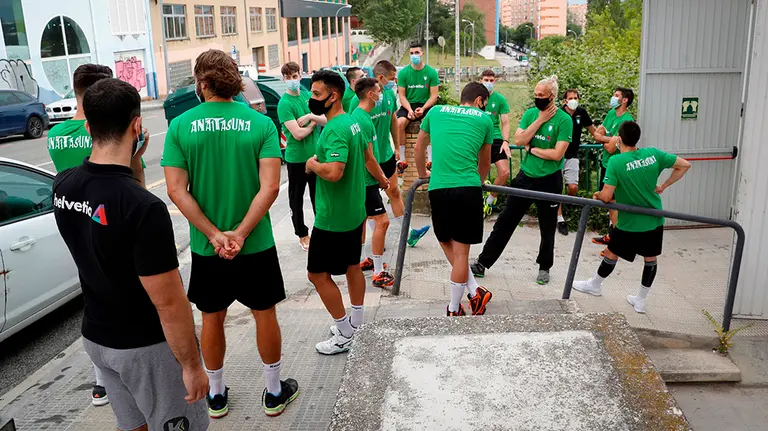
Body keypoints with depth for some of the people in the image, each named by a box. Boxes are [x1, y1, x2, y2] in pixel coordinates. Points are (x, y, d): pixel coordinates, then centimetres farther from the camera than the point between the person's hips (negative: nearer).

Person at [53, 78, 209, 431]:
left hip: (95, 336, 7)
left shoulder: (62, 187, -7)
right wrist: (192, 365, -14)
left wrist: (130, 164, 5)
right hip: (148, 347, -7)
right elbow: (168, 303, -25)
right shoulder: (143, 207, -30)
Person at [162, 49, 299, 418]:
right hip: (256, 243, -1)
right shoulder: (261, 124, -8)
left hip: (206, 248, 1)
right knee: (264, 315, 16)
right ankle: (274, 392, 30)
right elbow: (270, 187, -17)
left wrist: (214, 235, -13)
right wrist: (239, 234, -16)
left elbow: (176, 190, -12)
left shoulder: (180, 126, -7)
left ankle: (216, 395, 34)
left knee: (212, 319, 18)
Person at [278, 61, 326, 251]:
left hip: (315, 155, 5)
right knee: (296, 199, 8)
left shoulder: (308, 95, 5)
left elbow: (325, 120, 0)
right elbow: (298, 134, -22)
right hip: (296, 158, -5)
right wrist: (314, 122, -7)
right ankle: (302, 234, 22)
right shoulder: (284, 103, -14)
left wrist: (310, 116, -17)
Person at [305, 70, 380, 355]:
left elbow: (333, 172, -36)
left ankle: (344, 334, 10)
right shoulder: (353, 121, 7)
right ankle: (356, 324, 33)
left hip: (333, 217, -10)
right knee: (352, 266, 19)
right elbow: (368, 158, 19)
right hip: (355, 211, 10)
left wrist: (312, 163, -16)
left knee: (318, 274, 1)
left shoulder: (334, 130, -24)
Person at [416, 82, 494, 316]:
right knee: (461, 251, 5)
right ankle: (454, 308, 12)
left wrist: (422, 173, 46)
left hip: (438, 188, 2)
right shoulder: (484, 119, 13)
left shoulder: (436, 111, 17)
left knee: (446, 243, 19)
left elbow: (419, 148, 29)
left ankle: (474, 291, 16)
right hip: (468, 188, -1)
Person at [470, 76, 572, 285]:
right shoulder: (530, 113, 3)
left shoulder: (563, 120, -12)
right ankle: (482, 263, 13)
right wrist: (539, 121, -13)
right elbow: (518, 140, -8)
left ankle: (544, 268, 31)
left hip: (549, 180, -4)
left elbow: (557, 154, -19)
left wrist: (532, 149, -9)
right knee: (505, 221, 6)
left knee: (547, 227, 11)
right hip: (526, 176, 4)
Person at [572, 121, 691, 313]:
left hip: (630, 224, -4)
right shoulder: (653, 153, -5)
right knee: (651, 259, 16)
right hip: (655, 220, 4)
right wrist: (663, 186, 7)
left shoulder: (616, 161, -19)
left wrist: (598, 195, 0)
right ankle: (640, 301, 26)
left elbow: (607, 196, -22)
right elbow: (685, 165, 4)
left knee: (611, 254, 16)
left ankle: (594, 285, 38)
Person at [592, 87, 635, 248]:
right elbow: (597, 135, 3)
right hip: (606, 163, 8)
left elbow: (611, 148, -23)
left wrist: (603, 139, -4)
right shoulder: (611, 113, 6)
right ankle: (610, 236, 30)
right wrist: (610, 139, -16)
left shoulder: (626, 121, -21)